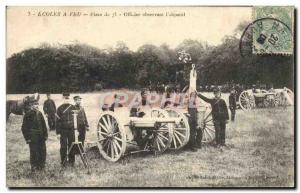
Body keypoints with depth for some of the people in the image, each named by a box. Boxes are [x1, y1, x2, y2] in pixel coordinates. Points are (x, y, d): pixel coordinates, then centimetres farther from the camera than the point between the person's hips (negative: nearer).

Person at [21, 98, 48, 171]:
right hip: (33, 138, -5)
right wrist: (27, 138, -9)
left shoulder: (39, 113, 8)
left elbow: (44, 125, 14)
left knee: (43, 151, 8)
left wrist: (45, 135, 9)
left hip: (41, 137, 5)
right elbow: (24, 128, -6)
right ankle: (34, 167, 12)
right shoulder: (28, 115, -8)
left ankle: (41, 166, 24)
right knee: (34, 152, -1)